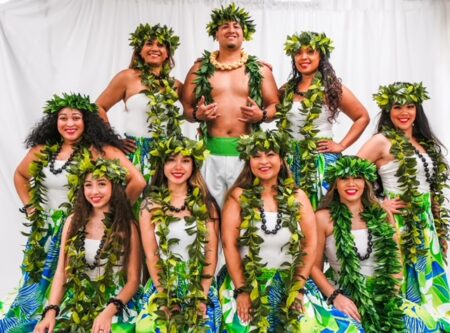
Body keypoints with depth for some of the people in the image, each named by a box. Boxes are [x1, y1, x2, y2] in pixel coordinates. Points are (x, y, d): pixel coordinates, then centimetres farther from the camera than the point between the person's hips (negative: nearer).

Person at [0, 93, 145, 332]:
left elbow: (138, 182, -18)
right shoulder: (42, 150, 4)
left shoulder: (100, 150, -12)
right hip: (45, 232, 5)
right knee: (34, 289, 15)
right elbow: (20, 175, 23)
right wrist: (28, 205, 12)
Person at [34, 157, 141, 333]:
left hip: (116, 305, -3)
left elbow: (133, 280, -2)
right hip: (76, 303, 3)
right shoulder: (73, 221, 6)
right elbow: (61, 272, 6)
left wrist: (109, 311, -16)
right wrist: (51, 310, -7)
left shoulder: (127, 226, -2)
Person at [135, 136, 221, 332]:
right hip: (162, 288, 0)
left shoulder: (206, 204, 4)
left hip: (201, 288, 1)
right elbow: (151, 255, -1)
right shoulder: (150, 205, 2)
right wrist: (166, 297, -8)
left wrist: (202, 296, -7)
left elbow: (211, 252, 1)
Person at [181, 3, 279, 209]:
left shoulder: (260, 70, 8)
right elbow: (185, 108, 11)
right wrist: (197, 114, -10)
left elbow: (275, 106, 10)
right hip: (211, 150, 0)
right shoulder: (200, 69, 8)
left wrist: (262, 115, -10)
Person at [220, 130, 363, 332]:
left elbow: (311, 243, 2)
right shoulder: (238, 196, -1)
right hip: (247, 282, -1)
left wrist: (299, 287, -5)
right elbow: (229, 244, -6)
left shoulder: (297, 197, 5)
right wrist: (241, 290, -10)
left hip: (290, 283, 2)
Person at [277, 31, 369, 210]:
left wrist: (341, 145, -6)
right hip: (291, 160, 4)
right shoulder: (287, 88, 9)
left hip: (321, 161, -4)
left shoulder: (332, 88, -4)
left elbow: (362, 117, 0)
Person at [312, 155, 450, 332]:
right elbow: (314, 266, -2)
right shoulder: (323, 218, -4)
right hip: (346, 296, -4)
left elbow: (395, 262, 12)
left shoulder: (381, 216, 6)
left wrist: (392, 294, -2)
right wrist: (334, 296, -13)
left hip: (384, 296, 4)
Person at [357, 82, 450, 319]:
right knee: (401, 285, 0)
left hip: (426, 222, 7)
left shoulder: (423, 142, 12)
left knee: (428, 285, 12)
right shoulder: (381, 141, -9)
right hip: (399, 222, -7)